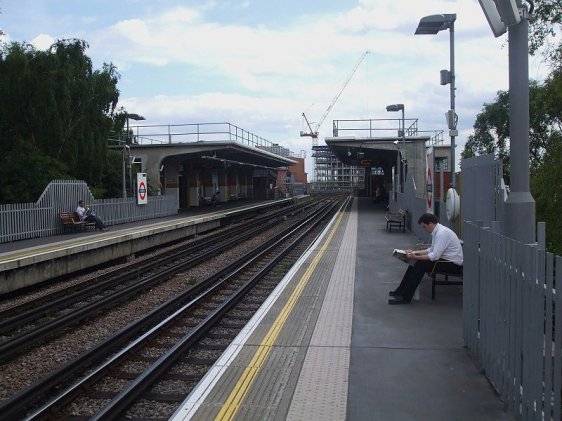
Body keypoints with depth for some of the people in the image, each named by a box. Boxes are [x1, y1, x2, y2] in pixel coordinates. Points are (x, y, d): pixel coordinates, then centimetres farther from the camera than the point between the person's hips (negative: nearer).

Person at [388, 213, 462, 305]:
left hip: (453, 264, -10)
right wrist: (415, 252, 7)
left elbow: (435, 256, -27)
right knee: (417, 262, 2)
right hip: (445, 259, 10)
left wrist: (416, 257, -24)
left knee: (421, 264, -20)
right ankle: (402, 291, 4)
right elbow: (432, 250, 16)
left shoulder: (442, 233, -23)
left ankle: (406, 297, -16)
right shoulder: (437, 231, 7)